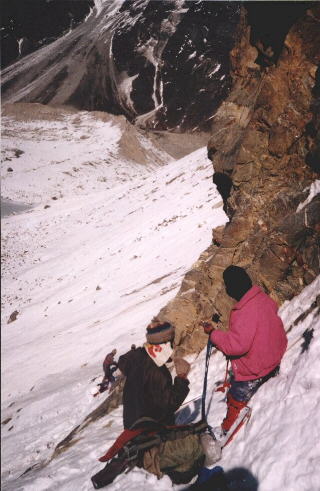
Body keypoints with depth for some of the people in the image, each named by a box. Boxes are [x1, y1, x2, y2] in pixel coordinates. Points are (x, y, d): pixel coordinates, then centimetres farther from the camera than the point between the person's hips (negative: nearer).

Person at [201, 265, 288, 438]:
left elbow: (237, 345, -36)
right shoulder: (263, 298, -9)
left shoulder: (245, 313, -35)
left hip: (253, 370, -7)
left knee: (236, 399, 12)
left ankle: (226, 430, 29)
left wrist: (213, 333, -23)